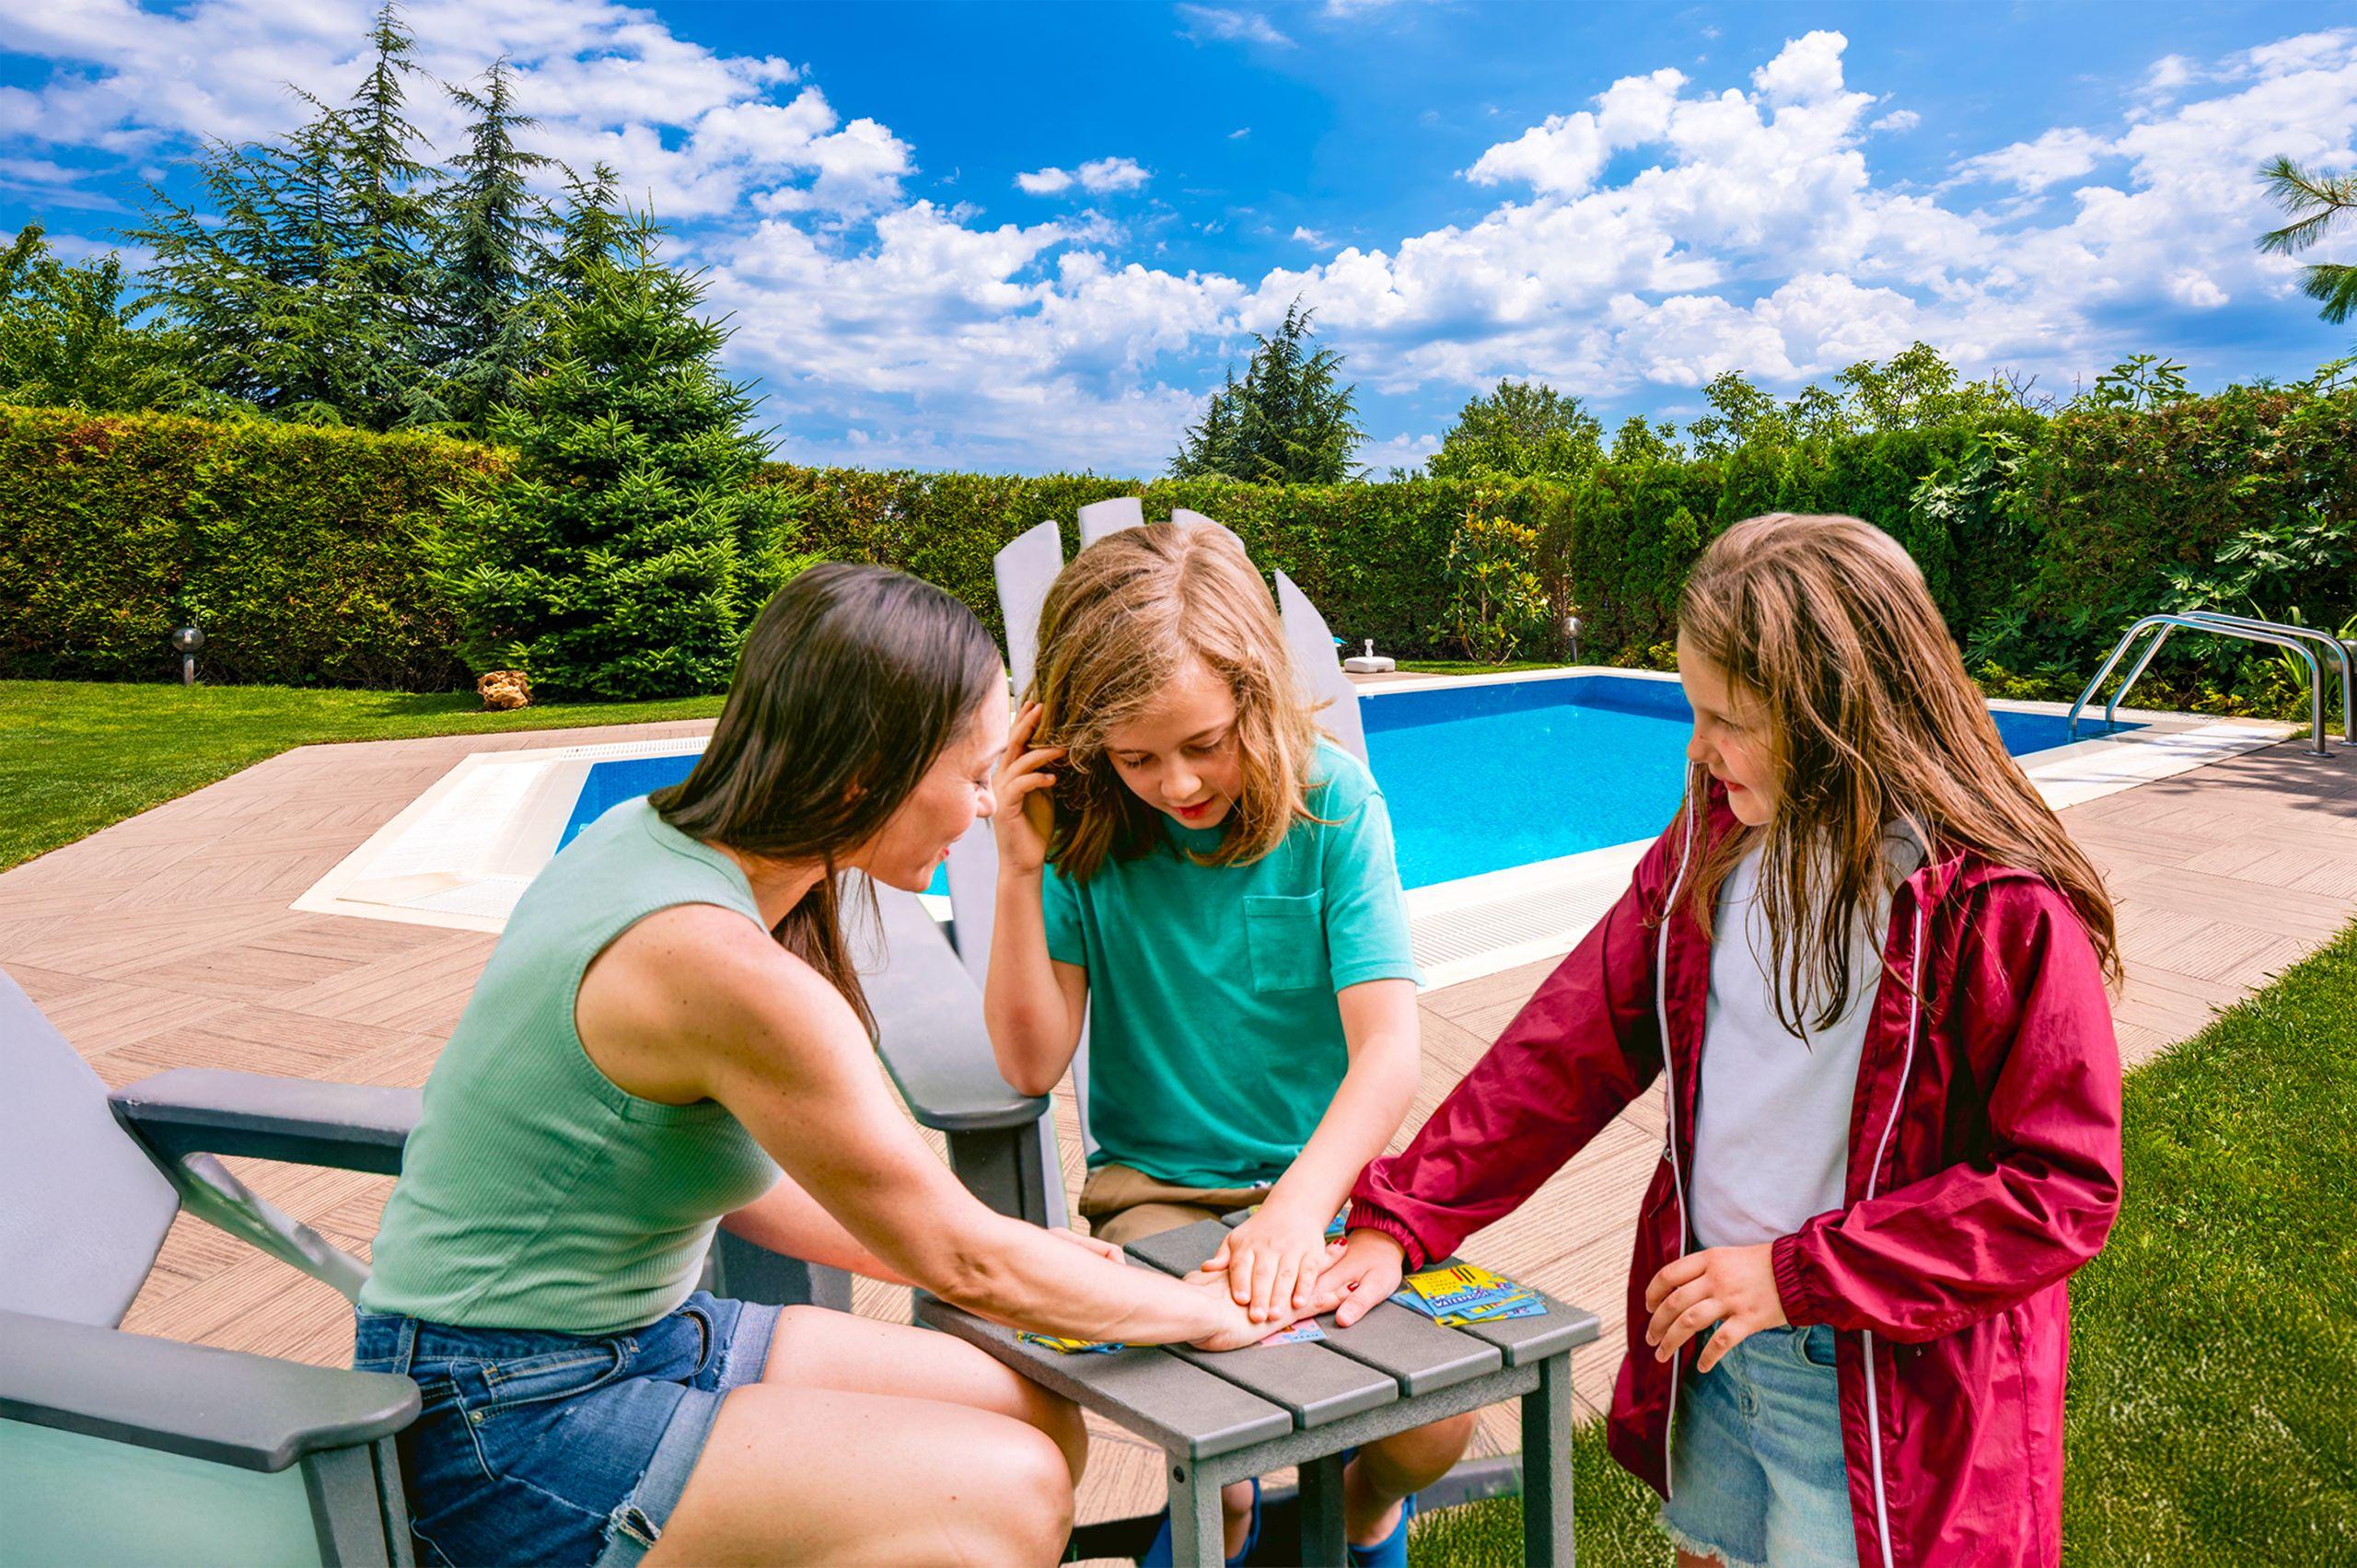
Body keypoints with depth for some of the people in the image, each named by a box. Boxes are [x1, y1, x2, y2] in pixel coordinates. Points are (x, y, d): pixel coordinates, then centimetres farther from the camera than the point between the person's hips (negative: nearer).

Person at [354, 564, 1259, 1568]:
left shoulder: (659, 835, -1)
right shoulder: (727, 971, -29)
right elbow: (959, 1258, -19)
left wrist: (1026, 1264, 9)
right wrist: (1203, 1313, -3)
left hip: (639, 1329, 9)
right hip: (505, 1423, -9)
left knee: (1039, 1423, 4)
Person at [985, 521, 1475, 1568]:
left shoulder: (1332, 802, -12)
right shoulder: (1082, 831, -8)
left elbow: (1389, 1048, -18)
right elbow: (1031, 1065, -10)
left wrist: (1299, 1206, -35)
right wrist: (1019, 870, -21)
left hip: (1326, 1177, 0)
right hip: (1154, 1186, 0)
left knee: (1433, 1425, -19)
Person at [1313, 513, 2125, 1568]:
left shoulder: (2004, 908, -19)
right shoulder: (1713, 836, -3)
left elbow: (2065, 1189, -16)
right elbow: (1570, 1047, -2)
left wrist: (1799, 1274, -20)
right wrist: (1398, 1224, -7)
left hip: (1885, 1392, -5)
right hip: (1708, 1343, 5)